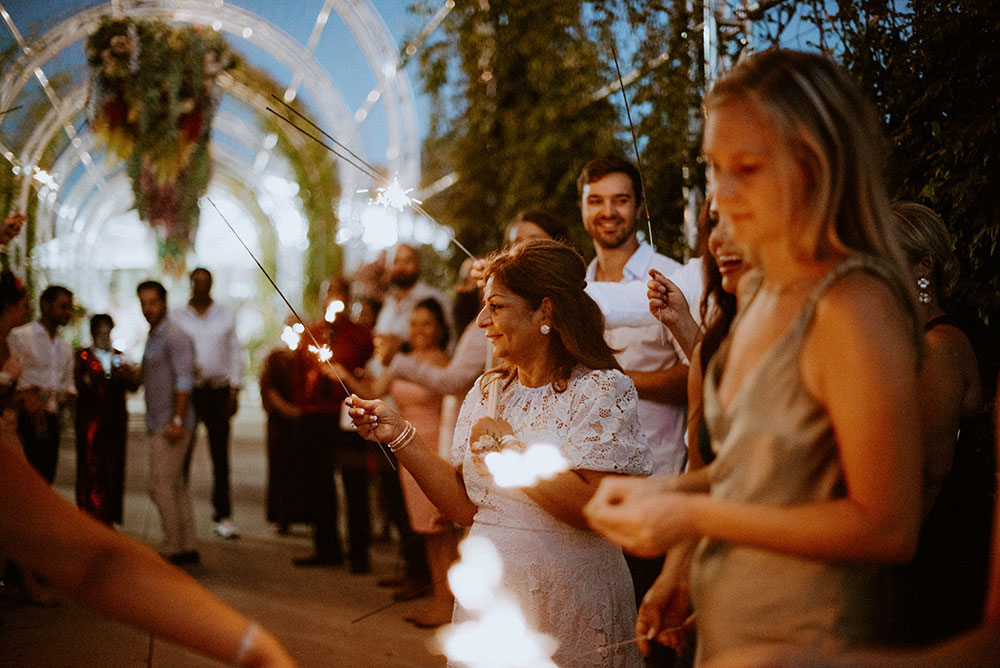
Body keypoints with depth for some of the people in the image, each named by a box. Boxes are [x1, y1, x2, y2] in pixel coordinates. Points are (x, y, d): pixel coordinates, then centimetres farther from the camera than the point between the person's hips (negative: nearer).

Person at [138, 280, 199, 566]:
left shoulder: (175, 337, -10)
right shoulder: (153, 338, 19)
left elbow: (183, 380, -18)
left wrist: (177, 420, -23)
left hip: (171, 424, -10)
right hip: (159, 424, 10)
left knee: (161, 486, -10)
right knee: (176, 486, 10)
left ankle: (172, 549, -6)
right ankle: (187, 549, 14)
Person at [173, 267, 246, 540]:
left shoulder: (226, 314, 10)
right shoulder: (178, 317, 7)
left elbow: (235, 353, 10)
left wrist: (234, 389, 2)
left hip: (218, 391, 1)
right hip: (187, 391, 0)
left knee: (220, 456, 1)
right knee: (182, 454, -2)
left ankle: (223, 515, 6)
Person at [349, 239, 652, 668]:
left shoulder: (602, 390, -12)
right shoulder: (487, 391, 8)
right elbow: (467, 507, 4)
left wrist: (511, 450, -20)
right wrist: (400, 437, -3)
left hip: (567, 604, -6)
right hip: (487, 594, 6)